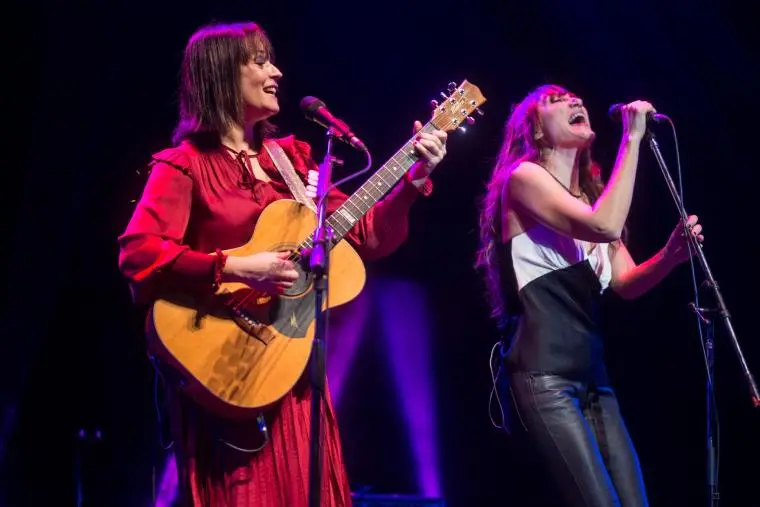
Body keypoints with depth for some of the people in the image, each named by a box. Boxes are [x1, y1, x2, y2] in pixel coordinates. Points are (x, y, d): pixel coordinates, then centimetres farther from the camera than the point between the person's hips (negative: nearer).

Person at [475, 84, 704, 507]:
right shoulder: (523, 176, -1)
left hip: (593, 377, 9)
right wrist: (632, 139, -11)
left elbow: (626, 283, 14)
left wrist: (671, 254, -4)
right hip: (543, 374, -8)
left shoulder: (589, 193, 24)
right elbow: (605, 226, -18)